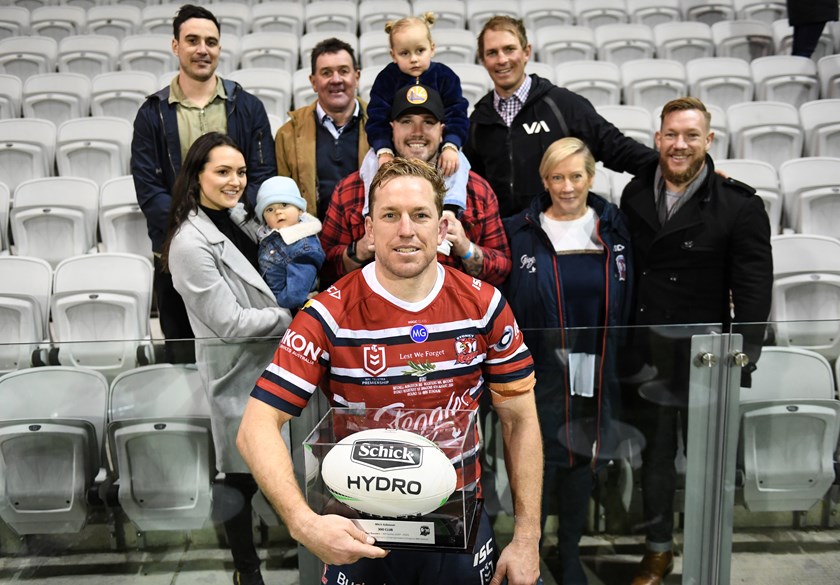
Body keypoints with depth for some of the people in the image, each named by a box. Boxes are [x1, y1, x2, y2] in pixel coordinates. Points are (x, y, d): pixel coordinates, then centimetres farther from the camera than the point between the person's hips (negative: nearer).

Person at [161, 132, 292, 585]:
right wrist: (292, 318, -14)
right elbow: (230, 323, -21)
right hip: (236, 369, -7)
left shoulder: (237, 213, 3)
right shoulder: (191, 243, -21)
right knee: (242, 478, 8)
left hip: (271, 358, 7)